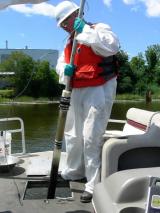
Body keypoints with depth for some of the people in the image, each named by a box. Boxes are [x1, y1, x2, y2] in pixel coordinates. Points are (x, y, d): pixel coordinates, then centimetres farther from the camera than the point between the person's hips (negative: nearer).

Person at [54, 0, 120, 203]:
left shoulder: (98, 28, -10)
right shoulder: (70, 40, 16)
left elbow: (111, 46, -30)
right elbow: (60, 63, 16)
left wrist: (85, 30, -26)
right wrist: (65, 69, -8)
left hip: (99, 90, -9)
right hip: (77, 92, 9)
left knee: (91, 138, -10)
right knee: (72, 134, 18)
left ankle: (94, 185, 3)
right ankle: (74, 171, 39)